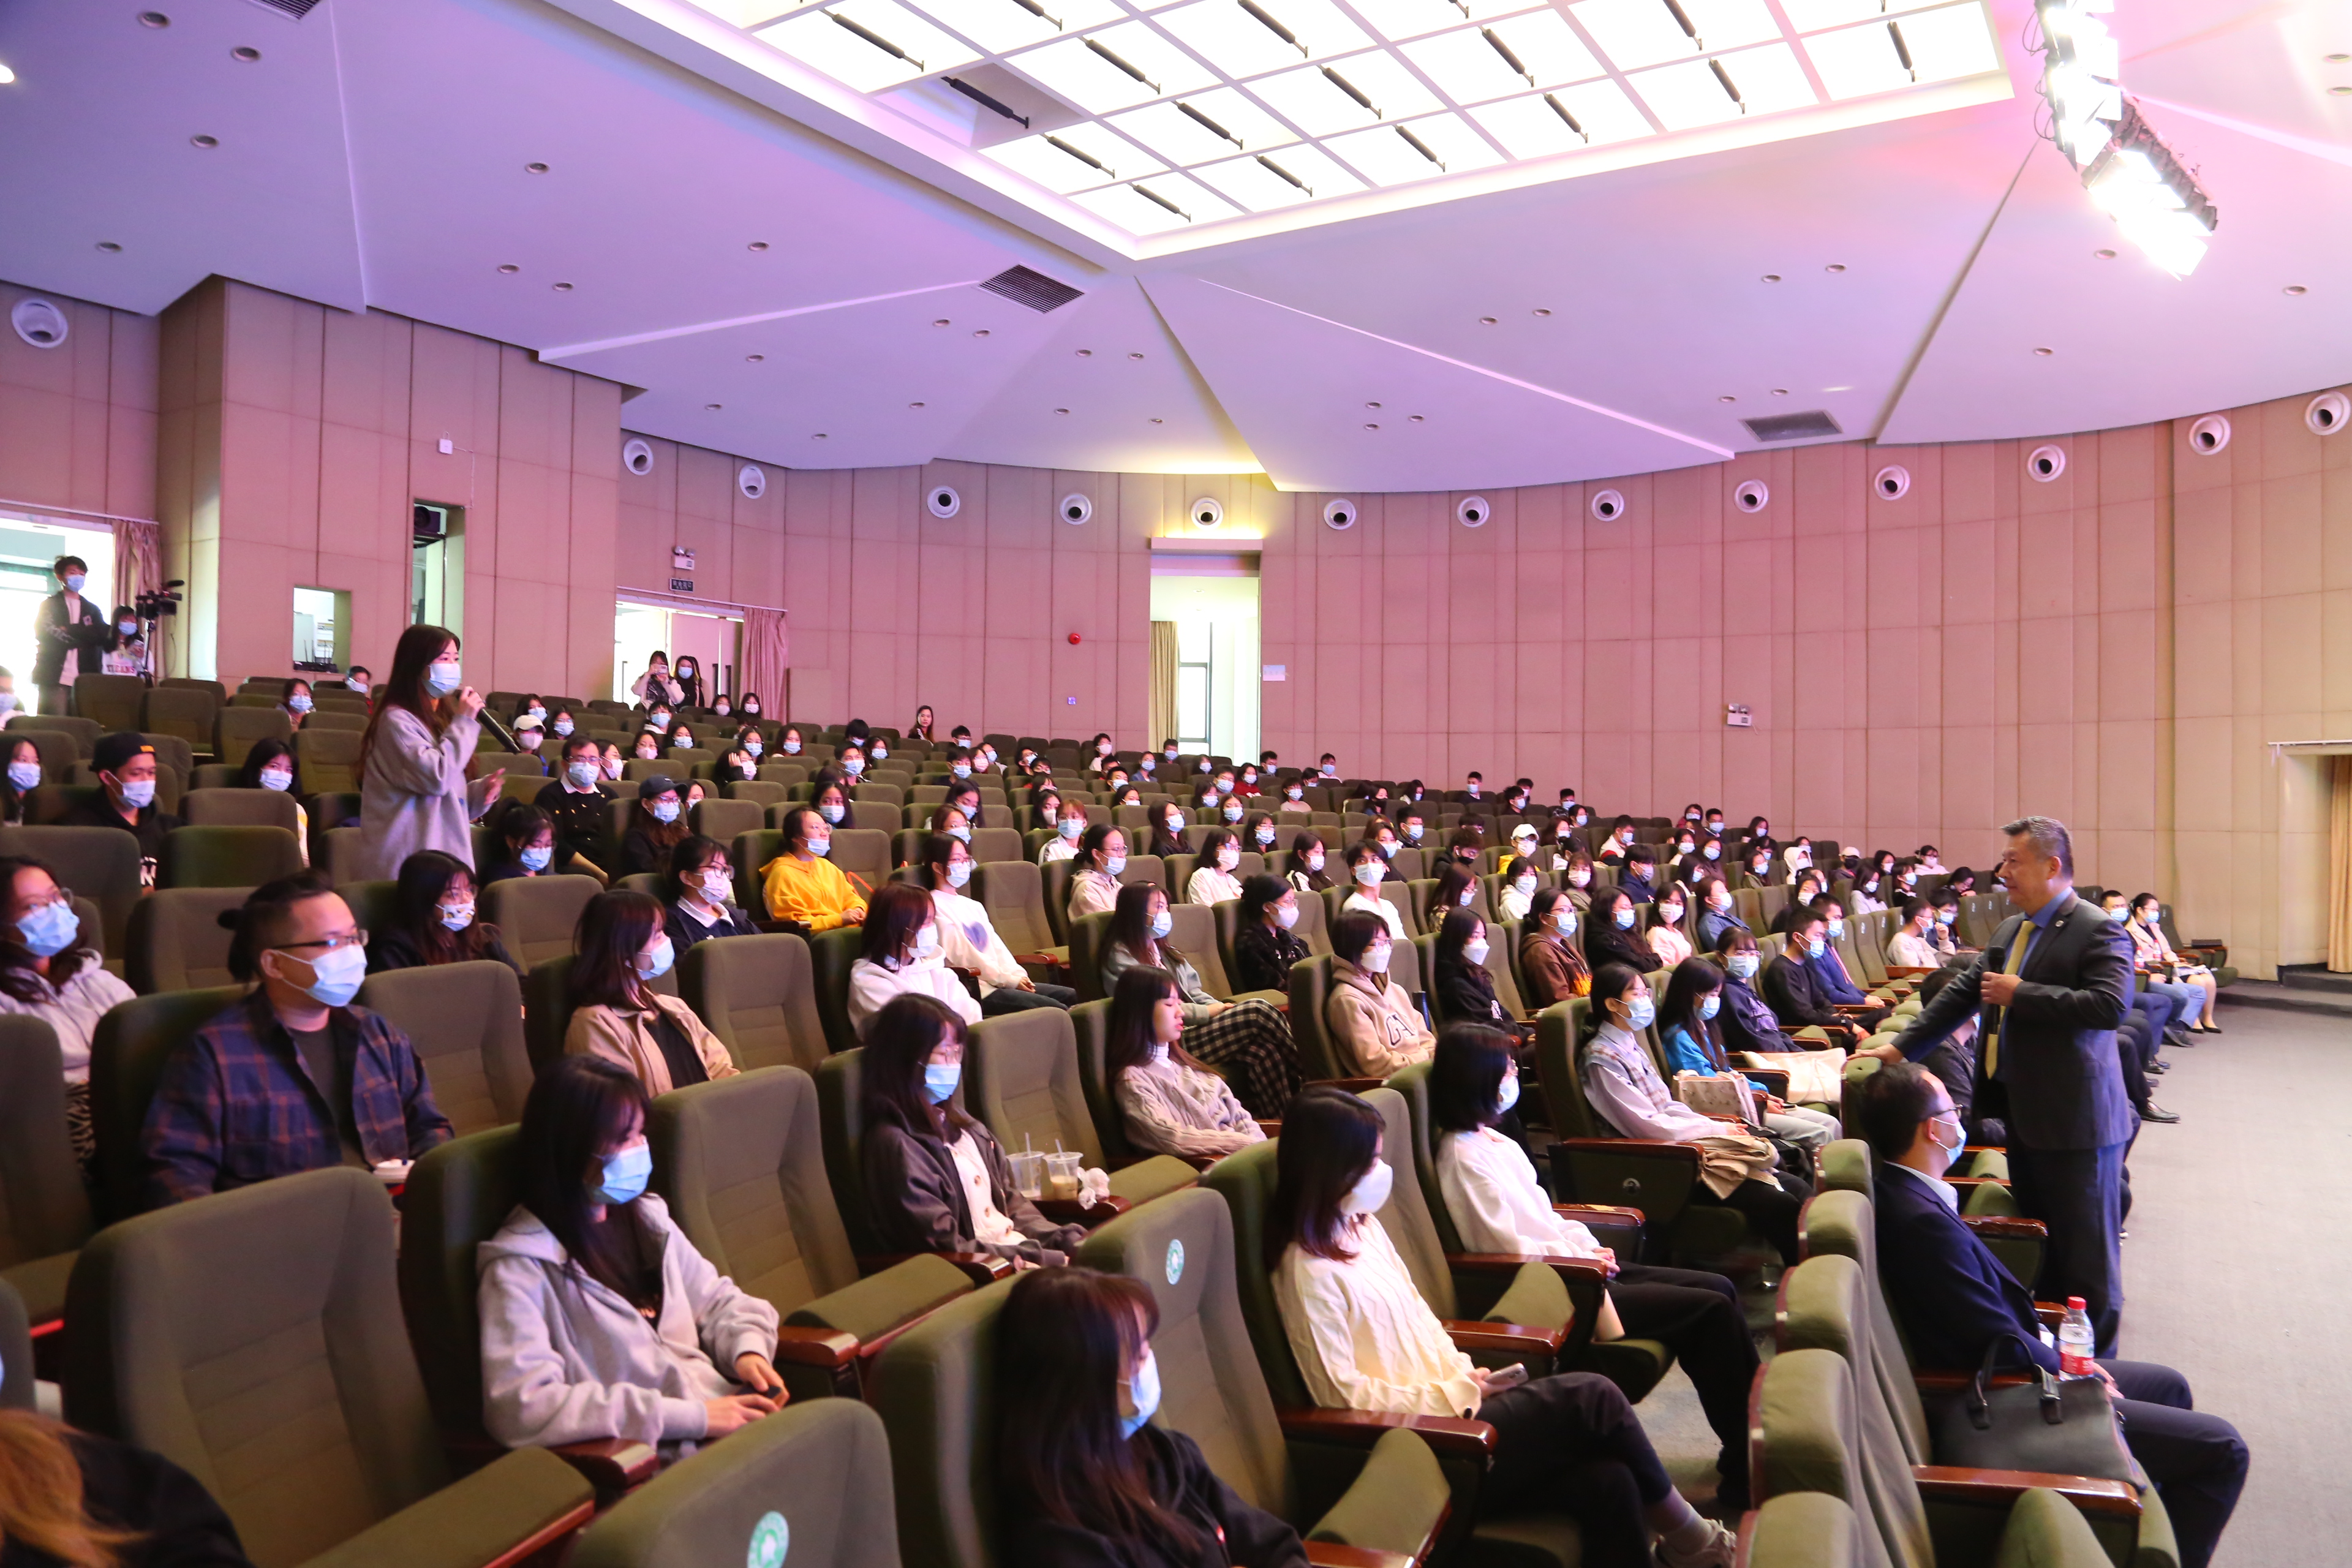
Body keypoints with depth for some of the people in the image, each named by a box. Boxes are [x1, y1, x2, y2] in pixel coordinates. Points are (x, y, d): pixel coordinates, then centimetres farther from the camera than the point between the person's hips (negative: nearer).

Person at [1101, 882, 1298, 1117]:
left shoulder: (1164, 950, 24)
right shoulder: (1121, 957, -3)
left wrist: (1220, 1008, -1)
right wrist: (1208, 1012, -11)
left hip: (1191, 1028, 8)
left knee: (1264, 1051, -20)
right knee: (1257, 1013, -22)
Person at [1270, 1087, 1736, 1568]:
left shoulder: (1363, 1225, 9)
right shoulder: (1309, 1272, -18)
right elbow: (1344, 1394, -17)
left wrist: (1463, 1373, 0)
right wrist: (1457, 1392, -13)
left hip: (1446, 1407, 8)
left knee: (1606, 1482, -12)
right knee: (1591, 1396, -13)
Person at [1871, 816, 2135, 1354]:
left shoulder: (2098, 932, -13)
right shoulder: (2010, 931, 13)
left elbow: (2110, 1006, -27)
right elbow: (1961, 994, 15)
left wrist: (2020, 994, -21)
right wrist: (1900, 1047, 10)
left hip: (2074, 1119, -8)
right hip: (2022, 1113, 8)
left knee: (2085, 1253, 3)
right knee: (2038, 1243, 18)